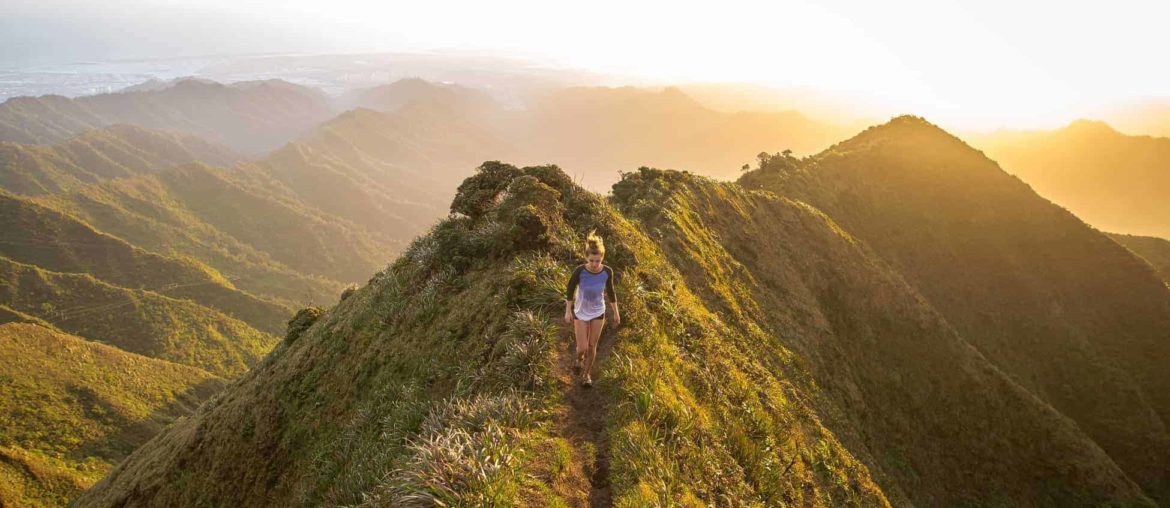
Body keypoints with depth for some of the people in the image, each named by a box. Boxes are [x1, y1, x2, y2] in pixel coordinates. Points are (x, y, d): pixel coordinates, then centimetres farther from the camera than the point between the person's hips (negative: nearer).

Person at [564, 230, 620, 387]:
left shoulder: (607, 271, -21)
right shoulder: (579, 271, -27)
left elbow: (610, 291, -4)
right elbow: (570, 289, -10)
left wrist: (616, 313, 4)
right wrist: (568, 311, -5)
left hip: (598, 313, 1)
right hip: (580, 313, -1)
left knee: (592, 346, 12)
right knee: (582, 348, 1)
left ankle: (586, 373, 37)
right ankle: (580, 358, 39)